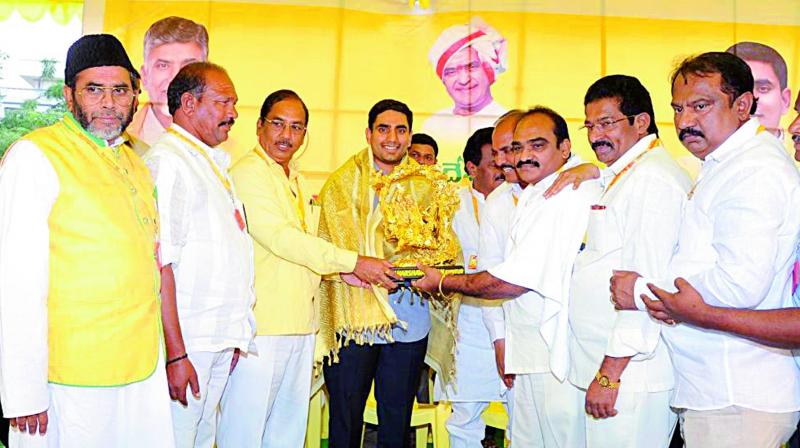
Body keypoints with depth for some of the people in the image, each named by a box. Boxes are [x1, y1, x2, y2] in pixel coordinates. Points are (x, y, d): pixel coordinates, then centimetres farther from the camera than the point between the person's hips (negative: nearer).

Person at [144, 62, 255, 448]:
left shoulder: (212, 163, 17)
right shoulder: (166, 161, -12)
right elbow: (159, 265, -20)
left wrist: (234, 336, 17)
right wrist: (175, 353, -22)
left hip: (220, 340, 9)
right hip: (186, 343, -9)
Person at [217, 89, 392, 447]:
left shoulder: (296, 179, 19)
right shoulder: (248, 173, -10)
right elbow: (280, 238, -19)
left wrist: (342, 273, 5)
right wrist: (352, 262, -18)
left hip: (299, 323, 9)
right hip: (262, 323, -9)